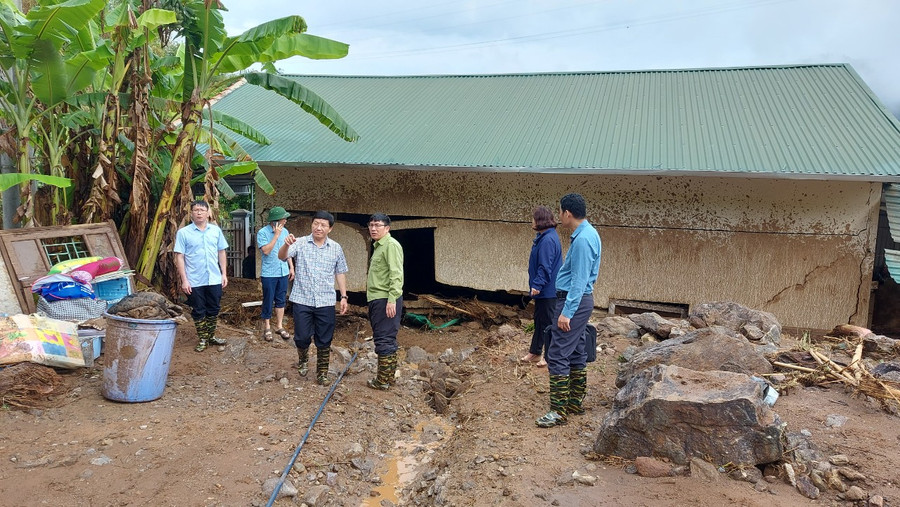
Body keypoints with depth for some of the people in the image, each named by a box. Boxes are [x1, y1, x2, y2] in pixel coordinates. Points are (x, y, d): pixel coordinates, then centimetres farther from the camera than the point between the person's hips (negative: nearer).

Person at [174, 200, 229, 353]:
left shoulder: (216, 230, 4)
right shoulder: (183, 233, -6)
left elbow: (221, 252, 11)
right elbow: (179, 257, -7)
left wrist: (224, 274, 6)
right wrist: (184, 280, -11)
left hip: (214, 279, 3)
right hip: (194, 282, -3)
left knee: (213, 310, 12)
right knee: (198, 311, 8)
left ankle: (211, 336, 28)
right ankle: (202, 339, 20)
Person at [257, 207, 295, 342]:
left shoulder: (284, 231, 5)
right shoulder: (262, 233, -12)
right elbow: (266, 250, -22)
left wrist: (291, 267, 11)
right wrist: (276, 235, -20)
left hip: (283, 272, 5)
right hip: (269, 274, -5)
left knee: (281, 300, 11)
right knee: (268, 301, 5)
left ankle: (279, 326, 21)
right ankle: (267, 327, 18)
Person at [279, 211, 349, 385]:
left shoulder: (336, 248, 4)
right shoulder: (300, 243, -3)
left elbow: (340, 273, 10)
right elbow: (282, 257, -18)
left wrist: (344, 296, 5)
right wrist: (286, 245, -40)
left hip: (326, 302, 1)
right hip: (302, 300, -1)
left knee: (324, 341, 6)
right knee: (302, 337, 5)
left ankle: (322, 373, 21)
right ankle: (303, 360, 36)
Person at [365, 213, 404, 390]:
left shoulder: (391, 245, -12)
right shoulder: (378, 246, 19)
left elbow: (396, 275, -20)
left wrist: (392, 299, -25)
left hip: (385, 300, -11)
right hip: (377, 299, 11)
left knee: (384, 339, -5)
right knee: (386, 339, 16)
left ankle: (383, 381, 2)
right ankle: (389, 376, 25)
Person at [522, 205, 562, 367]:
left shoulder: (548, 240, -23)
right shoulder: (543, 237, 10)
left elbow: (545, 267, -27)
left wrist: (537, 285, -26)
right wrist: (536, 285, 18)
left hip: (548, 291, -11)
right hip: (544, 289, 11)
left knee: (547, 323, 1)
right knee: (539, 321, 19)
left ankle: (550, 357, 12)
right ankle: (535, 352, 31)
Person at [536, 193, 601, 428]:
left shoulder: (582, 239, -20)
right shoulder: (589, 233, 12)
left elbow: (579, 280, -23)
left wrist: (566, 312, -23)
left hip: (574, 301, -11)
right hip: (581, 300, 11)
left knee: (557, 356, -8)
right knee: (576, 353, 16)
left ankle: (559, 411, -4)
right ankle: (575, 402, 25)